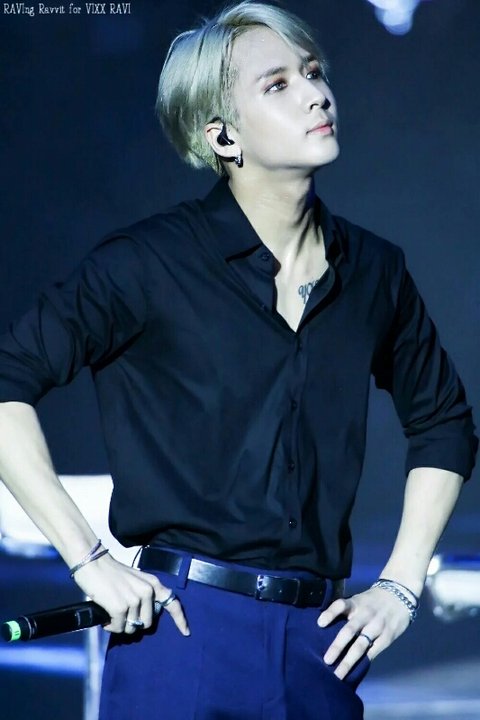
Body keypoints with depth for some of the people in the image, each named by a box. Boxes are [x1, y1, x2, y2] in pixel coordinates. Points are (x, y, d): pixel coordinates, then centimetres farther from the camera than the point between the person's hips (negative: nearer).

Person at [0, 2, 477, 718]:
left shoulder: (374, 272, 7)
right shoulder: (151, 263, -6)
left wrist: (400, 586, 12)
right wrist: (88, 562, -12)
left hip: (321, 641, 4)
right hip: (184, 627, -4)